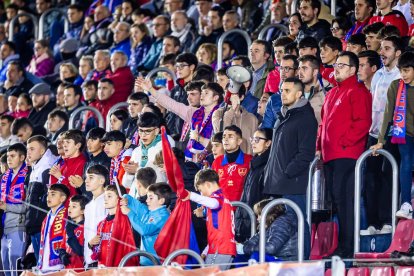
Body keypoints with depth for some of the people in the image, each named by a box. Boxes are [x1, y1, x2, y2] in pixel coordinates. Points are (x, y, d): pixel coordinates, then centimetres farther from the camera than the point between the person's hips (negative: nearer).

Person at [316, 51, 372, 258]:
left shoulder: (357, 92, -5)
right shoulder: (332, 93, 23)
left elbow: (362, 123, -15)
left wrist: (344, 141, -17)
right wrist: (320, 146, 16)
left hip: (346, 154, -9)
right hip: (330, 156, 9)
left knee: (343, 197, -13)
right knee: (336, 198, 8)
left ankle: (347, 246, -13)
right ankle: (342, 245, 12)